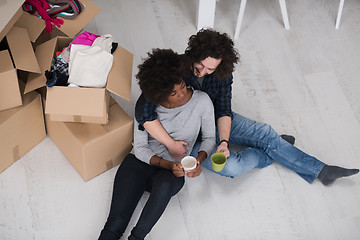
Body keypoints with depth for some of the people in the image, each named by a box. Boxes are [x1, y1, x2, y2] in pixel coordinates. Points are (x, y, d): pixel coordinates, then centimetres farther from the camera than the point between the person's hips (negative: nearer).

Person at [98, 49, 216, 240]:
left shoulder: (201, 101, -6)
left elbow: (209, 137, 7)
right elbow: (140, 147, -3)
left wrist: (199, 160, -14)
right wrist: (167, 164, -20)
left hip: (171, 173, 0)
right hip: (140, 162, 0)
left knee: (165, 184, -40)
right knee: (115, 224, -24)